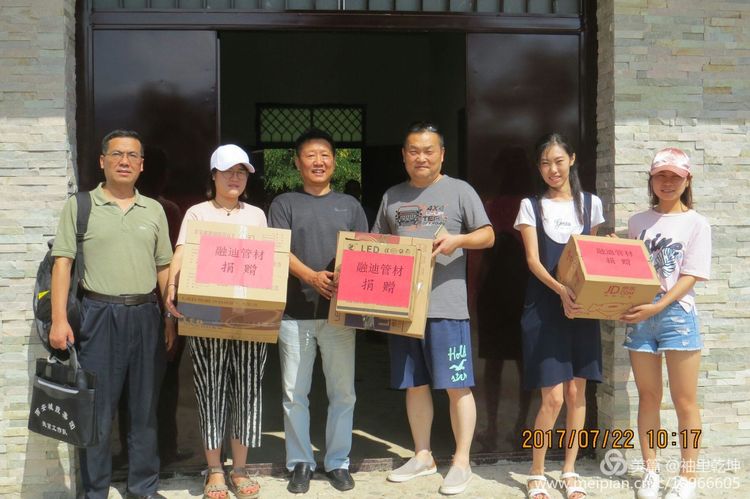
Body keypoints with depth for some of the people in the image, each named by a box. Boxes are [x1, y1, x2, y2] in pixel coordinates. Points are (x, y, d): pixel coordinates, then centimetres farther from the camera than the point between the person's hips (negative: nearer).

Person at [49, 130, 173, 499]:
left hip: (146, 316, 3)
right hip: (99, 315, -3)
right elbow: (62, 263, -3)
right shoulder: (79, 205, 2)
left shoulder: (154, 210, 11)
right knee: (97, 409, 3)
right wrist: (59, 319, -11)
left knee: (145, 407, 10)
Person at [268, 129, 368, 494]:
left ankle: (337, 462, 18)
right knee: (294, 393, 3)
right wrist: (311, 275, -21)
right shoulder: (285, 203, 8)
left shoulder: (349, 205, 14)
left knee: (342, 392, 5)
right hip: (295, 312, -1)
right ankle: (300, 463, 16)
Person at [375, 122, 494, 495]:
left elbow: (488, 236, 0)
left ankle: (461, 462, 10)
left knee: (457, 386, -1)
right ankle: (422, 456, 25)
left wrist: (456, 240, -19)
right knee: (414, 385, 12)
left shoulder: (459, 191, 2)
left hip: (446, 306, -4)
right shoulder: (392, 196, 14)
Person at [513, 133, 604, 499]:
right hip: (545, 308, -3)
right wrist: (560, 290, -23)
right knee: (553, 397, -7)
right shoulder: (531, 206, 3)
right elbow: (533, 260, -6)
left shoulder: (590, 204, 10)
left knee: (577, 392, 4)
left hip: (582, 306, 3)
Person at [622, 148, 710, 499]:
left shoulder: (696, 224, 0)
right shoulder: (637, 222, 10)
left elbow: (691, 276, -8)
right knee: (648, 397, 10)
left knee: (684, 401, 2)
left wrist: (657, 306, -19)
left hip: (677, 315, -3)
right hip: (640, 317, 3)